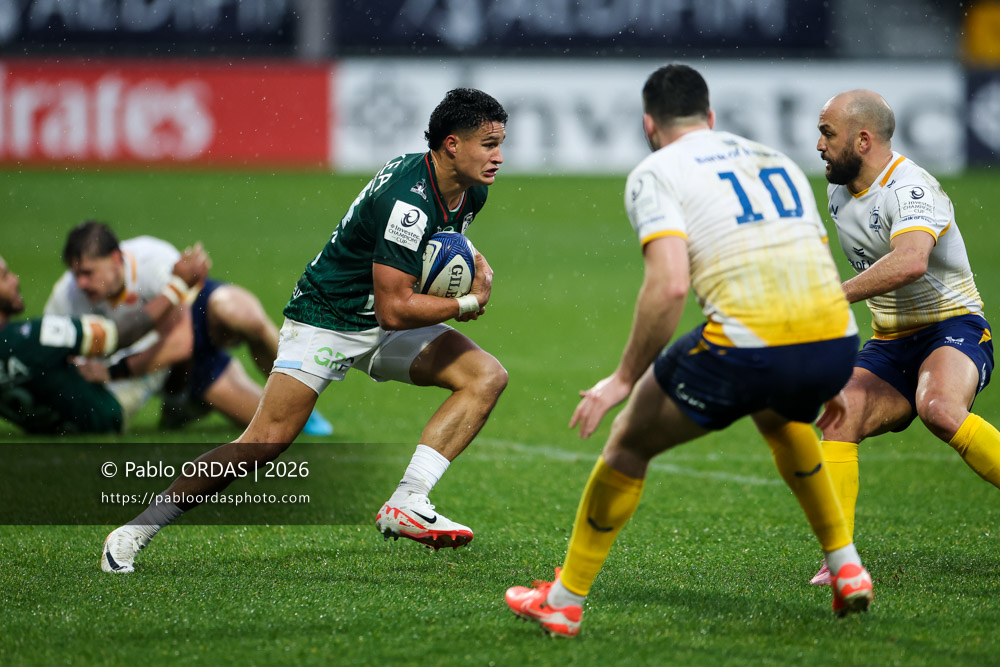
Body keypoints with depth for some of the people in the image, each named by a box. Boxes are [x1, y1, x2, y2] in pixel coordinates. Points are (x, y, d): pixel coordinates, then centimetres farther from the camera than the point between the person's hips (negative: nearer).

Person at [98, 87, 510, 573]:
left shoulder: (472, 191, -1)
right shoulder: (407, 201, -29)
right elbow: (394, 310, -31)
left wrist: (473, 267, 3)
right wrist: (468, 303, -18)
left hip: (384, 327, 9)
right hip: (325, 319, -8)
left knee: (487, 375, -10)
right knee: (265, 442, -16)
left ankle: (407, 505, -17)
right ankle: (137, 532, -6)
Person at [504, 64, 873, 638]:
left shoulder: (655, 174, 6)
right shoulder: (777, 160, 25)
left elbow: (669, 286, -10)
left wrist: (624, 378, -1)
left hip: (749, 345, -6)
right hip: (835, 343, 6)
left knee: (631, 441, 18)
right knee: (779, 416, 41)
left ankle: (564, 602, 25)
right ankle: (848, 570, 37)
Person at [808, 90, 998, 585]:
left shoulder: (910, 189, -19)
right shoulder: (838, 191, 10)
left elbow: (910, 261, -40)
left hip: (952, 326, -7)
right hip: (890, 344, 7)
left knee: (939, 408, -38)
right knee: (838, 418, -21)